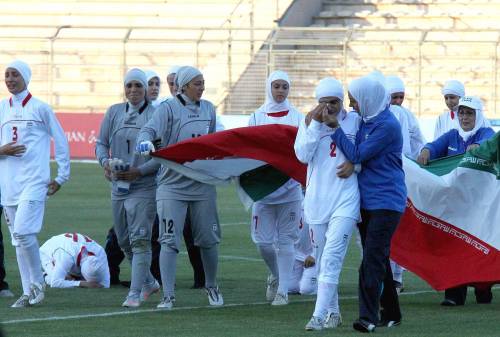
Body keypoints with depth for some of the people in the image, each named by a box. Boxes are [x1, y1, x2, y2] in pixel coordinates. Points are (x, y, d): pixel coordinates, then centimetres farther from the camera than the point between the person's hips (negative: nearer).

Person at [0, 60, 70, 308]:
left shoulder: (40, 108, -1)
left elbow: (61, 142, 4)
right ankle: (28, 293, 10)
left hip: (34, 181, -5)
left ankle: (37, 283, -3)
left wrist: (61, 176, 3)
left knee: (23, 232, -19)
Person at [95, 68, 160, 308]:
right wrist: (105, 162, -9)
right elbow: (101, 143, 12)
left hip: (144, 187, -6)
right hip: (118, 186, 6)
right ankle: (148, 282, 32)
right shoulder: (114, 112, 9)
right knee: (124, 241, 14)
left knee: (140, 240, -13)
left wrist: (140, 171, -18)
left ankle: (135, 293, -13)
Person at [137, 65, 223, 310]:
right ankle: (168, 296, -8)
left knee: (208, 239, 10)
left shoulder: (208, 109, 11)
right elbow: (149, 129, -21)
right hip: (173, 185, -4)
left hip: (203, 185, 4)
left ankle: (212, 287, 29)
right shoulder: (169, 108, -6)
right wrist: (145, 142, -41)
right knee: (169, 241, -9)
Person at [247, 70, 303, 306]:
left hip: (290, 186, -1)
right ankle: (276, 276, 25)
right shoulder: (257, 117, 8)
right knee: (263, 240, -2)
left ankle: (283, 290, 3)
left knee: (285, 240, -1)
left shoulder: (297, 117, 6)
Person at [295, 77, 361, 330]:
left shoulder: (355, 121, 1)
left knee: (332, 257, -15)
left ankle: (319, 315, -19)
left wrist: (354, 163, -12)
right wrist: (316, 124, -12)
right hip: (317, 199, 3)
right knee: (323, 259, 11)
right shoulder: (309, 122, 5)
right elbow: (303, 155, -7)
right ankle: (333, 312, 24)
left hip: (345, 198, -3)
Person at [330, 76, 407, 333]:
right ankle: (390, 314, 22)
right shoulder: (366, 121, 10)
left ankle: (369, 317, -17)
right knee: (378, 260, 14)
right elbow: (358, 155, 17)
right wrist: (351, 164, -3)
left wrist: (335, 128, -13)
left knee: (373, 259, -14)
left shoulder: (387, 125, -16)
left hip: (386, 201, -9)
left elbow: (358, 154, -17)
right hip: (367, 201, 9)